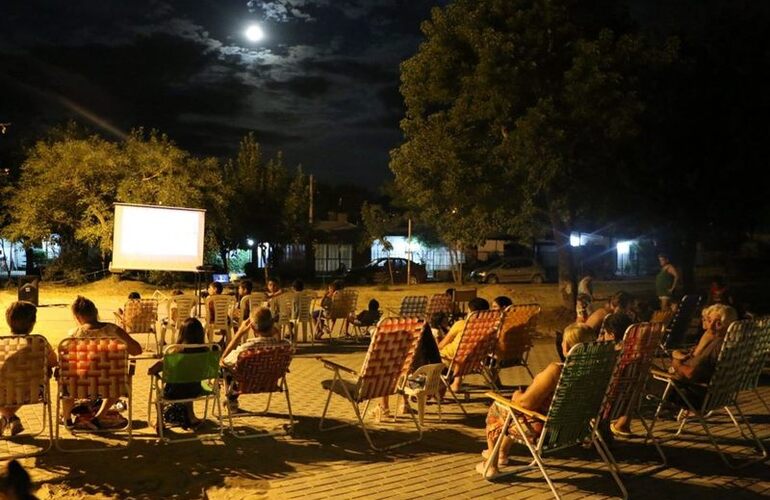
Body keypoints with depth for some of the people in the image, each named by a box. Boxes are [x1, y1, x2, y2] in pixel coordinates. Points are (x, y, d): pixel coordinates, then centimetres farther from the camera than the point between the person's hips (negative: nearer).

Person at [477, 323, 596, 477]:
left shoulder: (556, 370, -32)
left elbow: (526, 402, -28)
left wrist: (517, 396, -4)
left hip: (543, 431, -7)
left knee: (496, 408, 19)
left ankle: (490, 465, 34)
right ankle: (502, 453, 49)